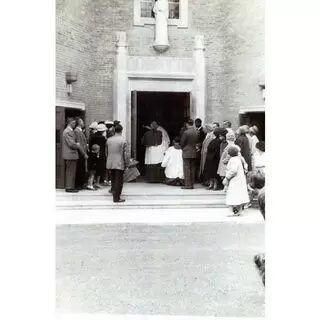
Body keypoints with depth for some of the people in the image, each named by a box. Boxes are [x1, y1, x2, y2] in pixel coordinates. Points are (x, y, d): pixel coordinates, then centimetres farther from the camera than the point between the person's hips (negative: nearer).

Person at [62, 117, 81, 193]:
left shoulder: (69, 131, 16)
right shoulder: (68, 132, -17)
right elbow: (71, 144, -22)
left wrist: (77, 144, 8)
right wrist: (78, 145, -6)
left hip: (70, 155, 11)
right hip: (70, 154, -11)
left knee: (70, 172, 14)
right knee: (71, 172, -5)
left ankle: (70, 186, 21)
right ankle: (69, 187, 0)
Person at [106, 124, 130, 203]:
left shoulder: (109, 140, 4)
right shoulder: (123, 141, -12)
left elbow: (106, 152, 13)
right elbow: (126, 154, -11)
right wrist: (127, 164, -2)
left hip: (110, 164, 5)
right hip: (120, 164, -5)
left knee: (113, 179, 23)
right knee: (118, 181, 1)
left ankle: (113, 190, 37)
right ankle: (116, 197, 4)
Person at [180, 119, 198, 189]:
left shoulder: (186, 132, -15)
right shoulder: (196, 132, 2)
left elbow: (182, 143, -9)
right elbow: (196, 142, 9)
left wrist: (183, 148, 10)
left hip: (186, 152, -6)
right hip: (194, 152, 6)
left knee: (186, 168, -1)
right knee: (192, 168, 10)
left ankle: (187, 184, -2)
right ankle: (192, 184, 14)